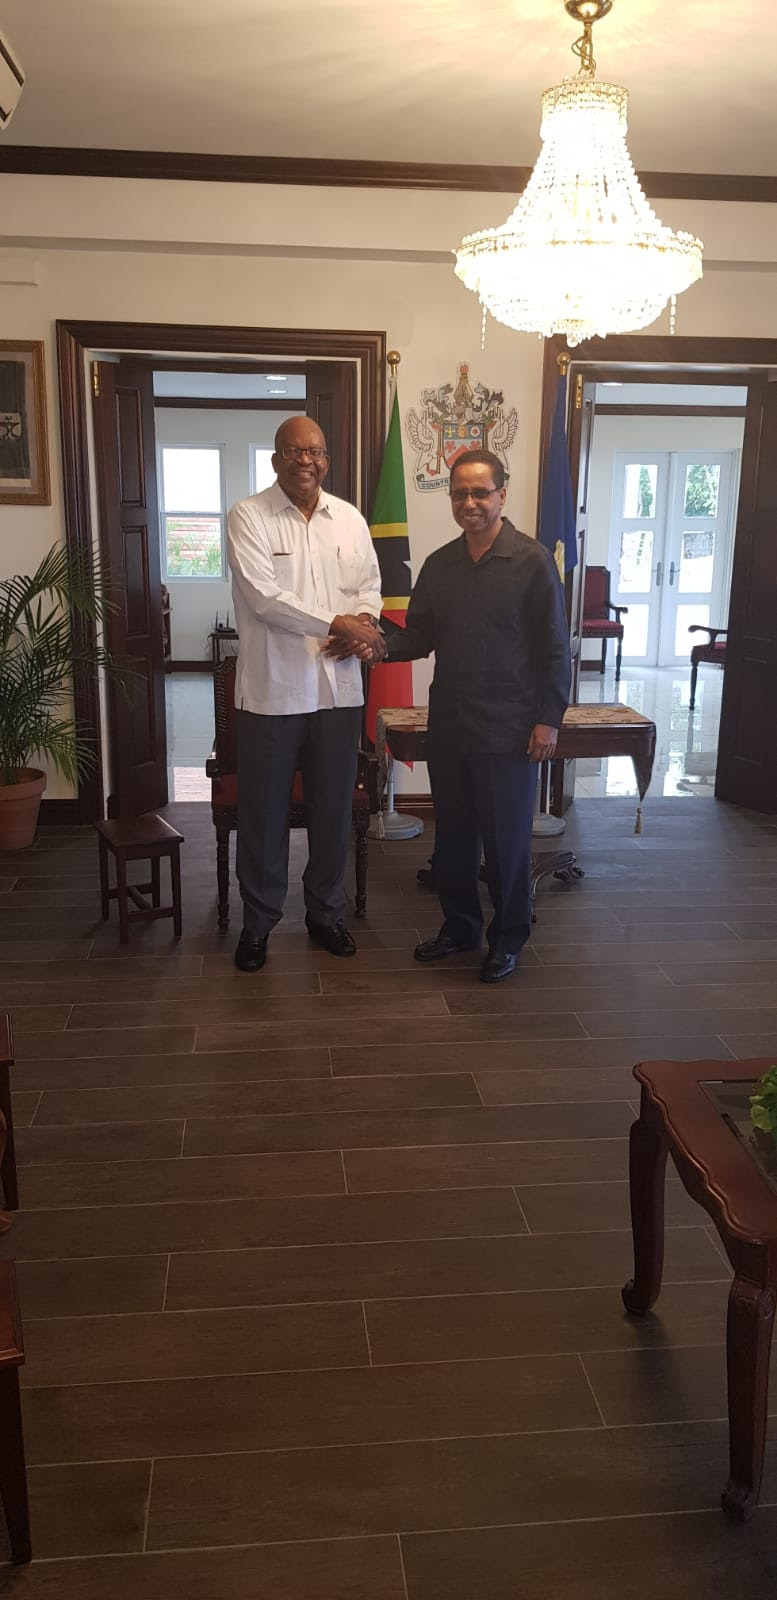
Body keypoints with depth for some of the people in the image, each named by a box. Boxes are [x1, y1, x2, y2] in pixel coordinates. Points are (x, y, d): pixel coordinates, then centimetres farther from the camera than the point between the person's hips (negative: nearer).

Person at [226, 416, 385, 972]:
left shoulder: (350, 519, 9)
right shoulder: (248, 516, -6)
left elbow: (370, 588, 11)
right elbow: (263, 595, -16)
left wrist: (362, 626, -12)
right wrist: (338, 625, -19)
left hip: (338, 686, 4)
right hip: (272, 688, -4)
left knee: (333, 807, 12)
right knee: (264, 811, 6)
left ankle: (326, 912, 29)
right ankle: (259, 921, 22)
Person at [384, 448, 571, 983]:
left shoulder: (533, 560, -7)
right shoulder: (439, 565, 9)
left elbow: (554, 647, -7)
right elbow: (418, 639, 9)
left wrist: (549, 719, -11)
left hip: (510, 730, -5)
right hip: (448, 725, 5)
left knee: (506, 839, 5)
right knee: (452, 834, 14)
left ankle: (508, 937, 22)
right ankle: (459, 925, 32)